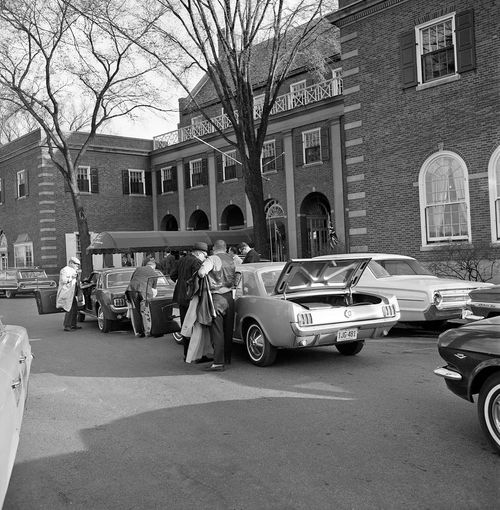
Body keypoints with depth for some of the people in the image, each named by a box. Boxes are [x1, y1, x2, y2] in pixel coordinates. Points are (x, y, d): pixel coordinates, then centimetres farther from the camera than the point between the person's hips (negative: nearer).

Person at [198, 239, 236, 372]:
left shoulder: (213, 259, -10)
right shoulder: (231, 259, 8)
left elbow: (201, 272, -24)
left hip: (217, 298, -6)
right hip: (229, 297, 6)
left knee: (217, 331, -5)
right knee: (228, 330, 15)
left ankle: (218, 363, -7)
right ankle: (227, 358, 25)